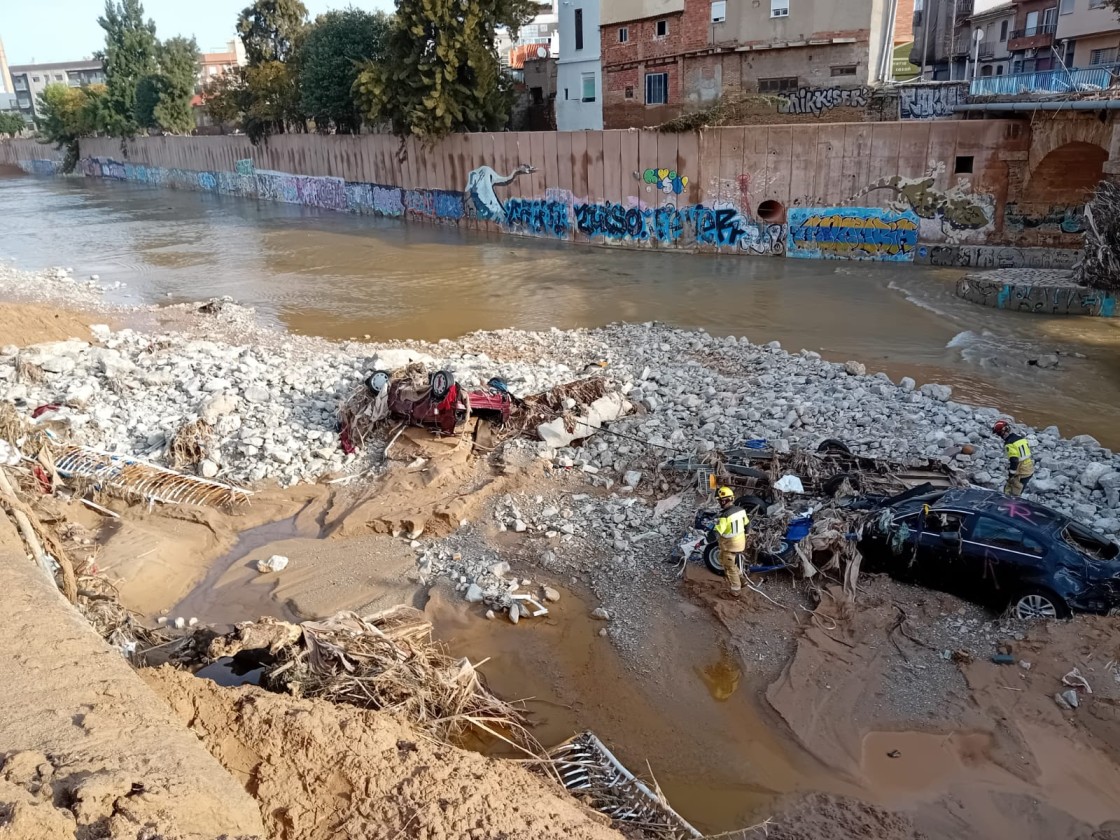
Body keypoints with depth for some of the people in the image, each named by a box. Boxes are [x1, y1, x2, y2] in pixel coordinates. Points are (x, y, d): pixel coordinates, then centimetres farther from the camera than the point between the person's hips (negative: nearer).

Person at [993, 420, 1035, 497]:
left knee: (1013, 495, -4)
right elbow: (1027, 453, 17)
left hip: (1021, 474, -9)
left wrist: (1010, 476, -16)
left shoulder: (1010, 444, -20)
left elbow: (1013, 461, -24)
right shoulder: (1021, 437, 8)